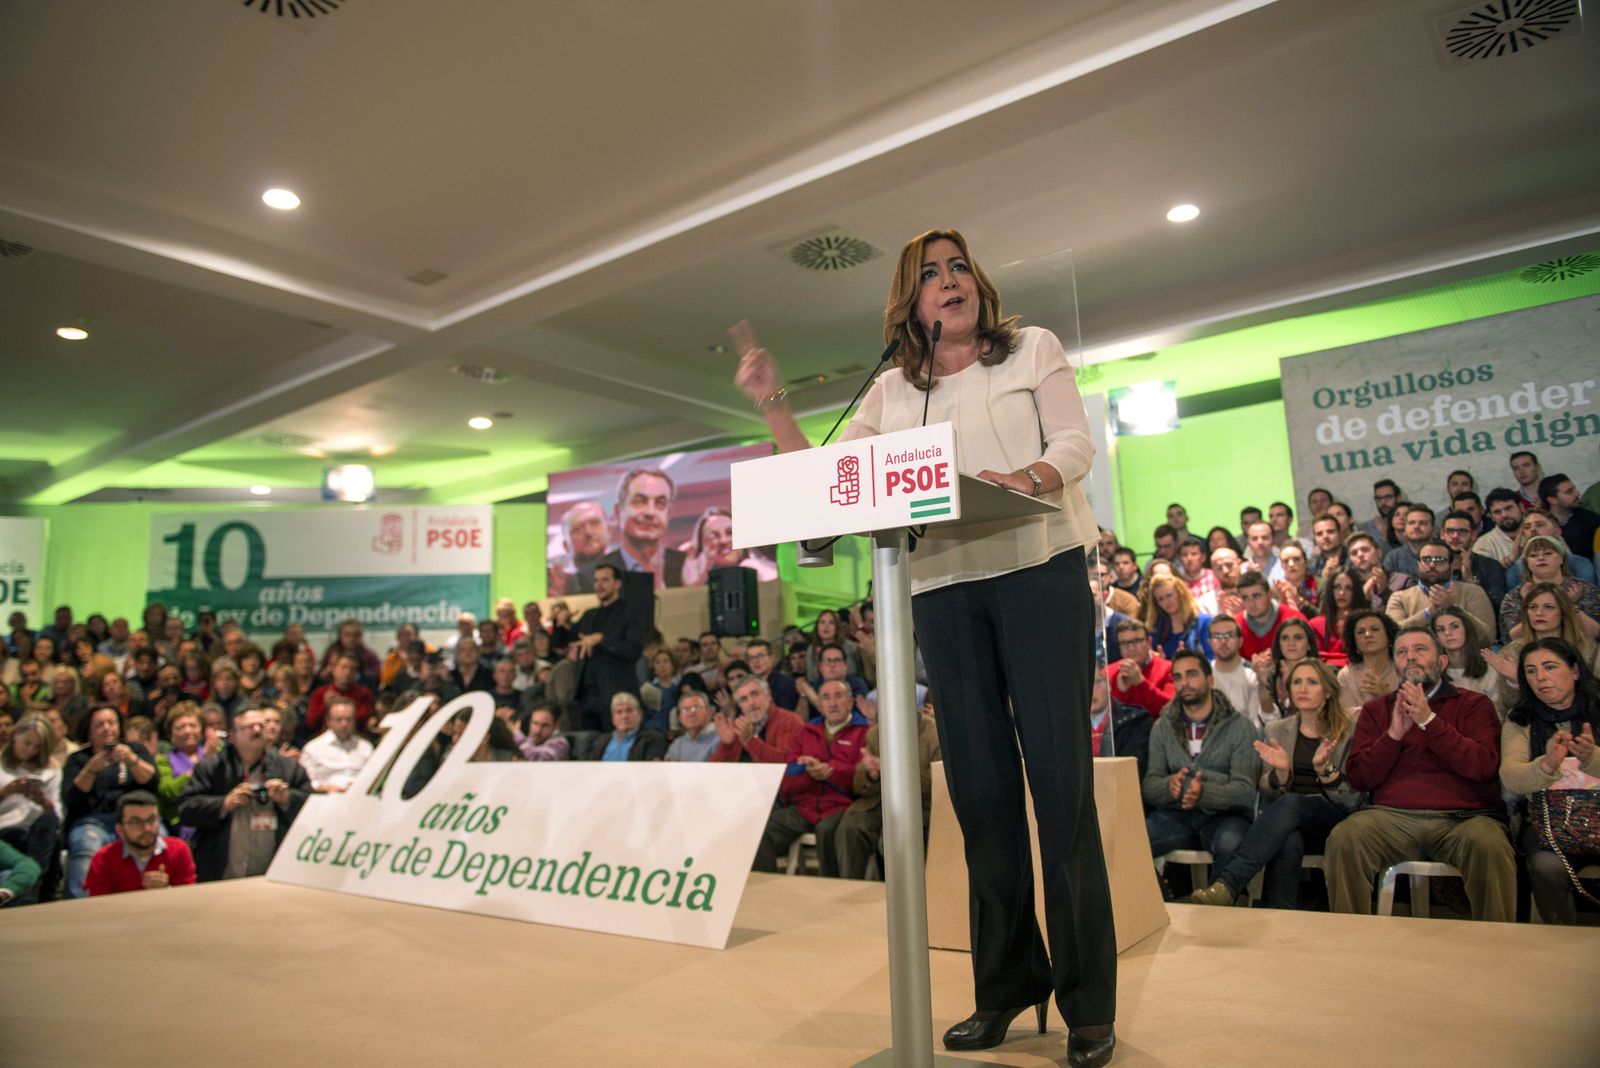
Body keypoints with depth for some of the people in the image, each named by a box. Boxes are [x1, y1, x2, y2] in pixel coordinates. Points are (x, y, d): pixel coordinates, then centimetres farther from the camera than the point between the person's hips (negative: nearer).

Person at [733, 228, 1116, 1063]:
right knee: (978, 781, 4)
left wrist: (1028, 477, -20)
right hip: (943, 587, 3)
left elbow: (1075, 444, 1)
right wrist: (774, 405, 0)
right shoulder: (891, 390, 17)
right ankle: (1006, 984, 18)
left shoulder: (1032, 349, 12)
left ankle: (1087, 1000, 5)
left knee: (1060, 773, -6)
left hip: (1039, 566, -2)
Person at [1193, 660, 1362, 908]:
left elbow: (1352, 799, -3)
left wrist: (1324, 768, -23)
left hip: (1332, 822, -2)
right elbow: (1269, 794, 8)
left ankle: (1226, 884, -48)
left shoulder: (1350, 730, 4)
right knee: (1288, 843, -38)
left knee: (1289, 803, -37)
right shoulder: (1277, 730, 13)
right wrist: (1281, 771, -15)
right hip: (1288, 820, 2)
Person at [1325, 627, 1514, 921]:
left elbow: (1485, 766, -4)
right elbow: (1358, 777, 8)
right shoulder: (1376, 709, 18)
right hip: (1392, 817, 1)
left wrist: (1428, 720, -11)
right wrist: (1394, 733, -5)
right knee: (1343, 838, -28)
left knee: (1490, 847, -34)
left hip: (1462, 817, -1)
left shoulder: (1473, 704, 14)